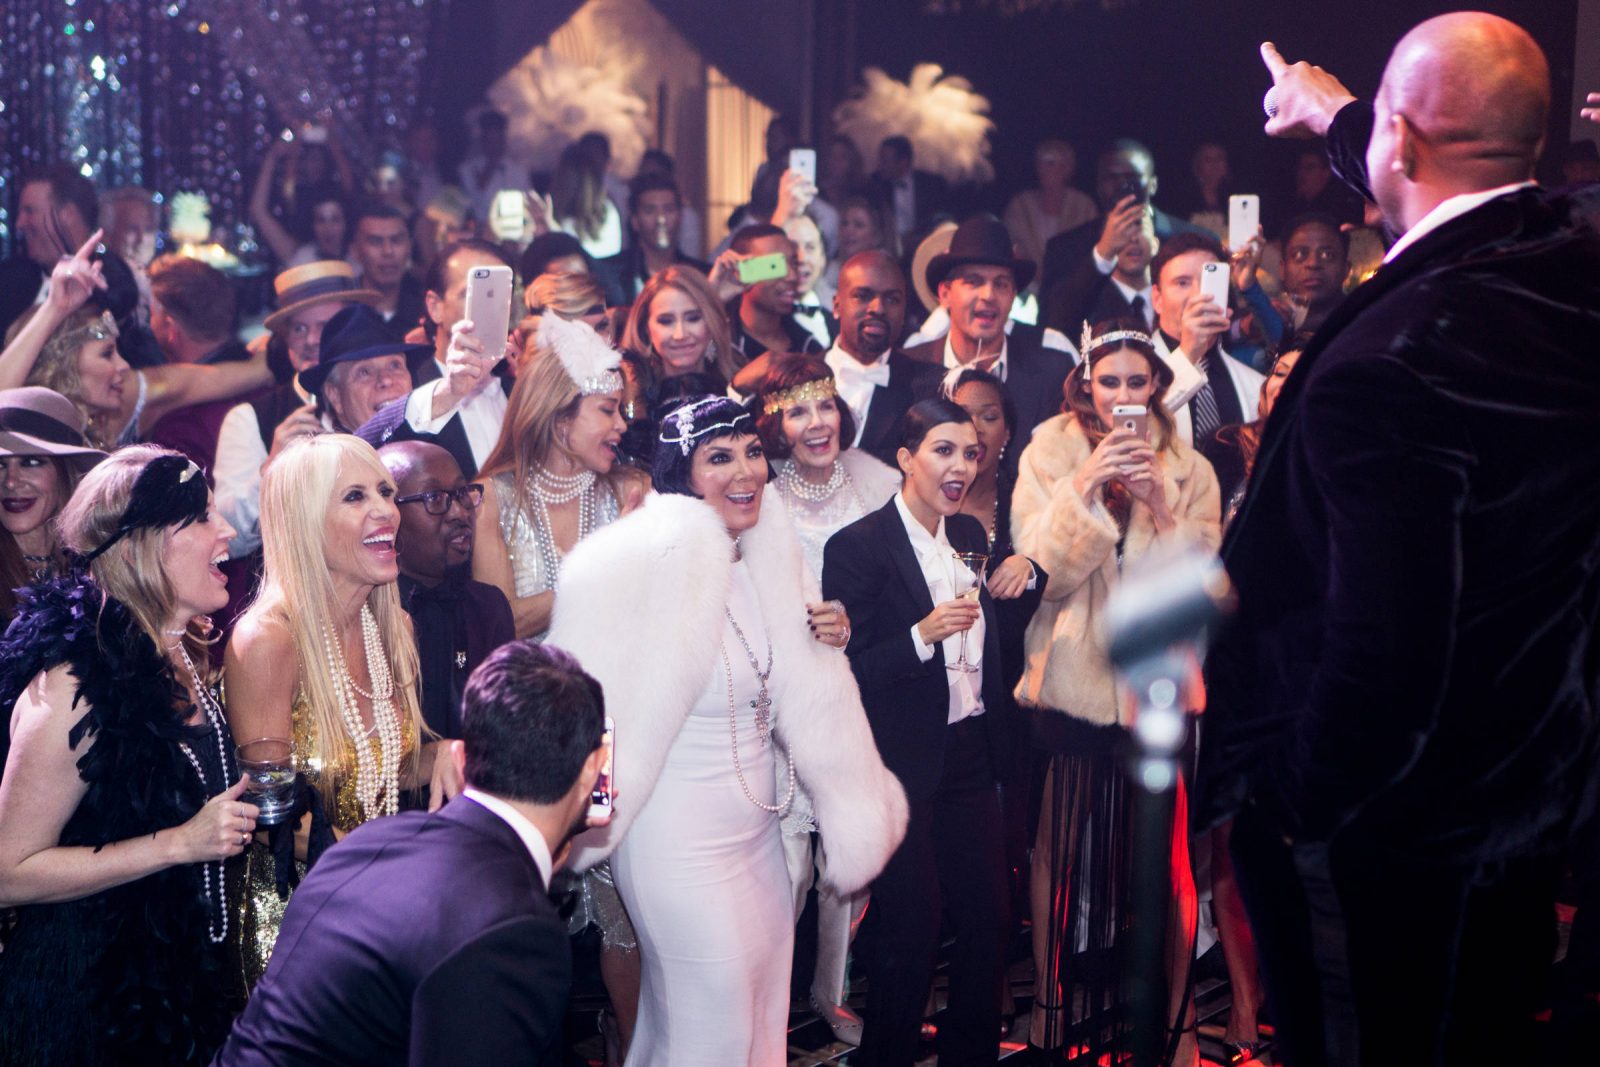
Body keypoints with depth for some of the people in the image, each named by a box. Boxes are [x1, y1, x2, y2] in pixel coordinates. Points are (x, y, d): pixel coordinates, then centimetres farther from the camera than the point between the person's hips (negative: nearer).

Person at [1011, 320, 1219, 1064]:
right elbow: (1042, 568, -10)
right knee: (1062, 847, 7)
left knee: (1163, 853, 2)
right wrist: (1085, 487, -22)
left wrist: (1160, 503, -17)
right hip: (1071, 682, -1)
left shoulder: (1188, 468, 5)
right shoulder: (1048, 454, 1)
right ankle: (1056, 1005, 24)